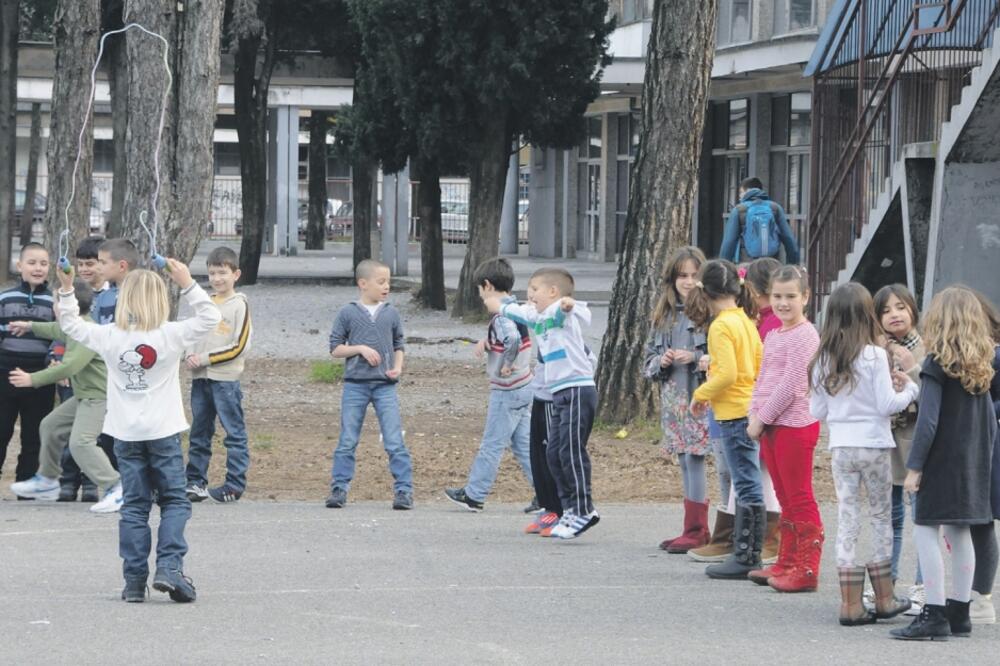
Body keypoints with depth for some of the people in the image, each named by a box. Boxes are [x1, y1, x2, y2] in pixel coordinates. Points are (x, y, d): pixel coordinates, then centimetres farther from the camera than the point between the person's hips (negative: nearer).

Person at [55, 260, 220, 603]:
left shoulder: (109, 337, -3)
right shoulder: (171, 336, -11)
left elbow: (71, 325, 10)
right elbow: (210, 317, -4)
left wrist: (66, 289, 14)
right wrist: (187, 285, -8)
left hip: (126, 434, 3)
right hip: (163, 433, -3)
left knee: (134, 505, 7)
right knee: (175, 501, 5)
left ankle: (135, 580, 5)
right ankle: (169, 567, -12)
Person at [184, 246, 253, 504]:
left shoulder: (239, 305, -5)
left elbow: (239, 347, -10)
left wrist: (204, 359, -13)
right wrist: (189, 356, -2)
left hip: (226, 379, -6)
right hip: (200, 378, 6)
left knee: (234, 432, -2)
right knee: (199, 433, 10)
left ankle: (235, 484, 0)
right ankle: (196, 481, 15)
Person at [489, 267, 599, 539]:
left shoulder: (560, 313, -5)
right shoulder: (537, 317, 21)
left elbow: (564, 306, -25)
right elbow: (518, 312, 38)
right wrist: (499, 307, 49)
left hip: (577, 390, -10)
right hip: (560, 394, 10)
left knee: (571, 450, -13)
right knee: (555, 453, 9)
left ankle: (584, 510, -12)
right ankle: (571, 509, 13)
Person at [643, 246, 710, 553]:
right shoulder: (664, 315, 13)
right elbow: (649, 358, 17)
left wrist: (695, 358, -19)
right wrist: (662, 362, -4)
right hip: (673, 398, 7)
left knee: (695, 459, -9)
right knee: (685, 463, 9)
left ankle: (695, 531, -4)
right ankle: (698, 530, 15)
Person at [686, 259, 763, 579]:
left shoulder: (721, 326, -15)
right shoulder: (746, 321, 12)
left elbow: (727, 375, -22)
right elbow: (760, 365, 15)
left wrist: (701, 394, -8)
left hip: (735, 412, -9)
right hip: (750, 407, 9)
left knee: (747, 487, -6)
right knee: (748, 486, 13)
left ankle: (744, 559, -4)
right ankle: (749, 555, 17)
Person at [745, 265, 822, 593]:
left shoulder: (804, 335, -13)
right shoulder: (773, 336, 16)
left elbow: (792, 384, -18)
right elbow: (763, 379, 19)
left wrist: (763, 417, -15)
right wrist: (755, 415, 4)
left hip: (795, 424, -9)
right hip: (771, 426, 9)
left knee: (799, 498, -7)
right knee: (785, 498, 14)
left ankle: (807, 569, -5)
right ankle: (787, 563, 21)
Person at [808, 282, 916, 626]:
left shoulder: (823, 359, 2)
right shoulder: (874, 355, -11)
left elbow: (817, 411, 6)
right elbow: (887, 405, -12)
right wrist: (909, 389, 5)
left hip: (840, 447, 3)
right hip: (874, 445, -3)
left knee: (847, 520, 5)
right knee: (881, 517, 11)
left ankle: (851, 604, 2)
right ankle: (884, 599, 16)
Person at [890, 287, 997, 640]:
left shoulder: (937, 364, -13)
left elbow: (928, 421, -17)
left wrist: (914, 466, -13)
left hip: (942, 462, -8)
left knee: (925, 531, -5)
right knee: (959, 534, 14)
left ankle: (935, 615, -11)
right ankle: (959, 612, 18)